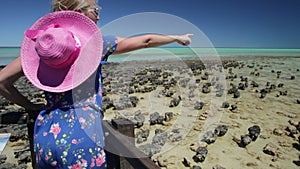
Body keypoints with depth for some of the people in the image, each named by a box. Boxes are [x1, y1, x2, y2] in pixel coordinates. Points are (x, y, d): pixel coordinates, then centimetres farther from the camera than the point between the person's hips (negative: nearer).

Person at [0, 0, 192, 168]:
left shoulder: (43, 44, 6)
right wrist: (178, 37, 18)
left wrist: (31, 106, 15)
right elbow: (146, 41, 5)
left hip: (45, 134, 5)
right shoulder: (94, 42, -3)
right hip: (82, 135, -4)